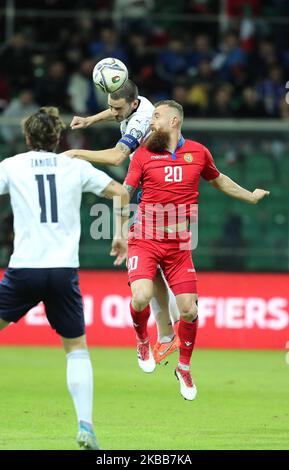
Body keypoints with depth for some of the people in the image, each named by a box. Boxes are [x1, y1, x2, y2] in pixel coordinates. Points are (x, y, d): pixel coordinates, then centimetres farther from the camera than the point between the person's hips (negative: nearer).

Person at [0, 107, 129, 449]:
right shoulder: (76, 167, 10)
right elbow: (121, 193, 13)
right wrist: (120, 235, 23)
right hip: (64, 270, 2)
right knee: (76, 348, 12)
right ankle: (85, 426, -1)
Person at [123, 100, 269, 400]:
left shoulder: (198, 152, 5)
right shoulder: (144, 154, 0)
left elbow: (218, 180, 24)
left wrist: (251, 197, 33)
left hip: (179, 245, 2)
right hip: (145, 240, -2)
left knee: (189, 310, -1)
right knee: (141, 297, -23)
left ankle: (184, 368, 22)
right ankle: (142, 339, 11)